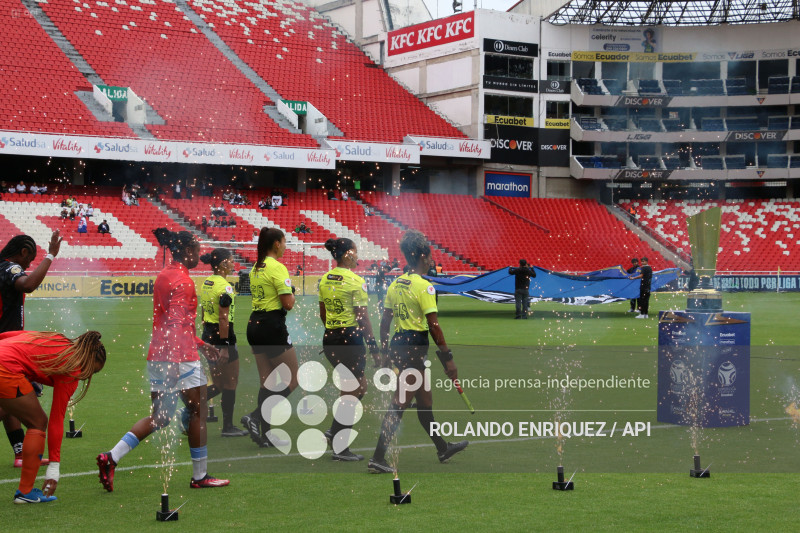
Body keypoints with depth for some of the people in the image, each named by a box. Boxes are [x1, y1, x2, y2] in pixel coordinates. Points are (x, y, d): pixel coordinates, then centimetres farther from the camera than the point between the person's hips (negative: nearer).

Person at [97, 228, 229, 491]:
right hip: (180, 358, -9)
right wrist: (173, 363, -28)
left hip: (158, 358, 9)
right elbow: (175, 322, -22)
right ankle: (200, 476, 13)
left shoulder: (165, 275, 17)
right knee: (198, 411, 5)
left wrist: (200, 344, 29)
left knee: (159, 418, 12)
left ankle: (112, 457, -1)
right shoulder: (182, 280, -13)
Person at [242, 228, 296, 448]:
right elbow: (288, 303, -17)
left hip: (255, 325, 9)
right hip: (272, 326, -9)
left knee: (266, 381, 11)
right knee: (292, 380, 1)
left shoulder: (255, 268, 12)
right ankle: (256, 417, -11)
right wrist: (292, 293, 2)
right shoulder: (277, 267, -14)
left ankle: (265, 434, 9)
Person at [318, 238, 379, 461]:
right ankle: (339, 448, 5)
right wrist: (373, 347, -9)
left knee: (360, 386, 22)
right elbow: (363, 319, -14)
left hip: (329, 339, 8)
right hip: (351, 339, -8)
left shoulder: (324, 280, 8)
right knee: (350, 393, 2)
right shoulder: (356, 281, -13)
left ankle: (335, 430, 15)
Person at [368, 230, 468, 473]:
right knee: (399, 404, -6)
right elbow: (433, 326, -17)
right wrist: (447, 358, -13)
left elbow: (384, 323, 12)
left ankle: (442, 448, 36)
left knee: (425, 400, 21)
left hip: (397, 344, 8)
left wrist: (384, 353, 19)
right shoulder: (424, 286, -13)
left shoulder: (395, 285, 9)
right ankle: (378, 458, -7)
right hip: (414, 347, -8)